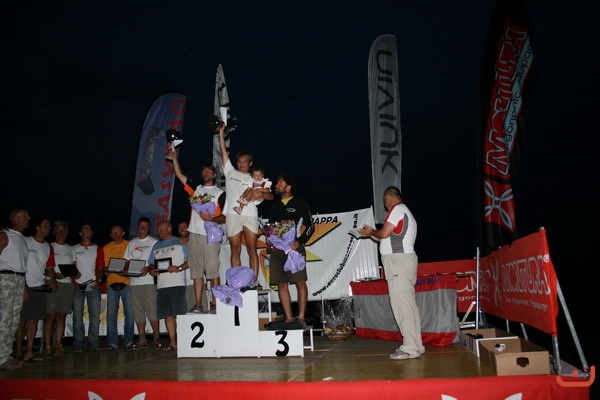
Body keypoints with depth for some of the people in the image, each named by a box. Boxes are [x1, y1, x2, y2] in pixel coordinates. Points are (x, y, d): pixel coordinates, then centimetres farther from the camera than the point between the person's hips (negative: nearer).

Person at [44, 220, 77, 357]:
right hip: (53, 283, -4)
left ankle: (58, 346, 3)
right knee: (51, 316, -7)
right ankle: (48, 347, -5)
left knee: (62, 316, 2)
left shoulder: (71, 249, 20)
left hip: (68, 284, 4)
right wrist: (55, 275, -17)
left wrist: (75, 275, -1)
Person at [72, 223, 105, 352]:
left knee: (95, 316, -1)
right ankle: (78, 344, 7)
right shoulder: (73, 249, 10)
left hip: (93, 287, 1)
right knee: (77, 317, 1)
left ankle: (94, 343, 6)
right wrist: (74, 283, -6)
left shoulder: (98, 249, 12)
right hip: (77, 287, -1)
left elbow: (100, 268, 8)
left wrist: (97, 280, -9)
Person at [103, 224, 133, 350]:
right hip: (112, 283, 2)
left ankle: (129, 341, 7)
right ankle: (112, 342, 5)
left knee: (129, 313, -2)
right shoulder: (106, 248, 13)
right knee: (111, 314, -1)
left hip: (127, 282, -2)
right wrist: (107, 271, -9)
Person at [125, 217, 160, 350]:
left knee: (152, 309, -8)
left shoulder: (153, 242, 5)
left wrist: (148, 268, -19)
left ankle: (157, 337, -2)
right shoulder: (131, 243, 19)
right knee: (137, 310, 4)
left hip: (149, 280, -5)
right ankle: (141, 339, 9)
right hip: (134, 280, 5)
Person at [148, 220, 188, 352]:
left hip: (177, 283, -5)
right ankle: (172, 342, 7)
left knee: (180, 314, -8)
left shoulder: (180, 242, 5)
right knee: (168, 315, 4)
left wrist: (179, 268, -15)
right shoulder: (156, 246, 23)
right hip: (162, 285, 6)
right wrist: (152, 270, 2)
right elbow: (151, 263, 24)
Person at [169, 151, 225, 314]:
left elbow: (225, 217, 2)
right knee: (197, 272, 3)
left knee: (213, 271, -7)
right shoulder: (196, 189, 20)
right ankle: (198, 305, 5)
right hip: (194, 234, 4)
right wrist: (174, 158, 10)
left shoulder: (220, 193, 7)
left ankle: (215, 304, -4)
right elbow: (179, 175, 19)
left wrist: (211, 219, -15)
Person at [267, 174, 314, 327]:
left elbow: (310, 226, 3)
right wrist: (268, 237, 4)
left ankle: (301, 318, -2)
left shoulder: (300, 204, 6)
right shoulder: (274, 206, 20)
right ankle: (289, 318, 8)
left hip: (294, 247, -4)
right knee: (282, 284, 2)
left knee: (300, 282, -8)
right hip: (277, 248, 5)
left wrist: (299, 242, -10)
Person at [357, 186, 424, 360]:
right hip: (403, 260, 11)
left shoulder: (397, 209, -5)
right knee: (408, 304, 10)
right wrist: (372, 234, 25)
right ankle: (415, 346, 13)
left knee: (402, 305, -12)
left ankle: (410, 348, -12)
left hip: (398, 261, -11)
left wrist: (371, 232, 6)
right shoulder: (406, 212, 27)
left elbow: (384, 233, -13)